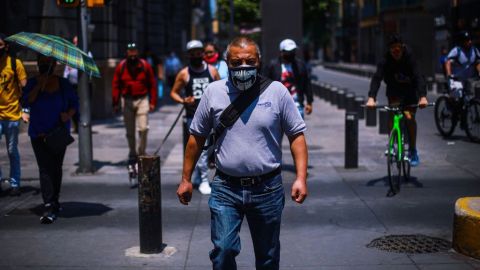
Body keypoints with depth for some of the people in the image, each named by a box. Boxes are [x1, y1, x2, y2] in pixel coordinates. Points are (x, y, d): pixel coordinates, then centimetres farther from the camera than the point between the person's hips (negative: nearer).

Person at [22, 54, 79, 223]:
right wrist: (39, 86, -20)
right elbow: (26, 102, -12)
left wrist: (69, 114, -13)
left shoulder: (63, 84, 4)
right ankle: (49, 207, -16)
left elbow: (74, 103, 7)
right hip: (39, 135, -2)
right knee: (45, 169, -12)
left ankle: (54, 201, 30)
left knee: (57, 168, 13)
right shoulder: (32, 83, 0)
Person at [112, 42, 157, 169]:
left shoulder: (145, 65, -2)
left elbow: (152, 84, 3)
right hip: (127, 101, 1)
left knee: (143, 128, -10)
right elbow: (116, 85, 5)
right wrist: (115, 103, 2)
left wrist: (152, 101, 0)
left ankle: (141, 153, 5)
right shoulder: (121, 66, 1)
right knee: (130, 132, 9)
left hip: (142, 99, -1)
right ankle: (132, 155, 21)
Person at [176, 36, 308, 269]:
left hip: (267, 188, 0)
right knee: (223, 250, -9)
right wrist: (186, 179, 9)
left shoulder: (277, 91, -2)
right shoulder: (214, 92, 2)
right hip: (226, 189, 0)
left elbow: (296, 135, 1)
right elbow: (197, 137, 9)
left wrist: (301, 177, -8)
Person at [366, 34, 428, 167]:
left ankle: (413, 151, -2)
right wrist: (371, 97, -50)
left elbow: (418, 77, -35)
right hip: (394, 92, 1)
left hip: (410, 92, -1)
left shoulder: (409, 59, -23)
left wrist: (423, 96, -52)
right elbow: (376, 78, -33)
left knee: (409, 117, -19)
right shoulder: (385, 61, -21)